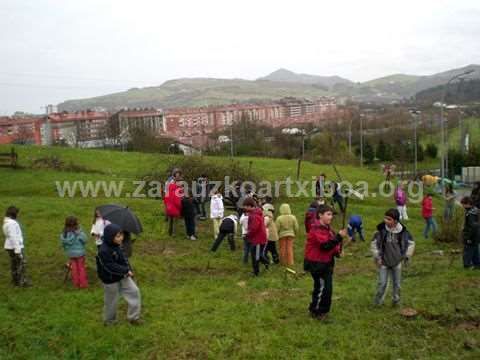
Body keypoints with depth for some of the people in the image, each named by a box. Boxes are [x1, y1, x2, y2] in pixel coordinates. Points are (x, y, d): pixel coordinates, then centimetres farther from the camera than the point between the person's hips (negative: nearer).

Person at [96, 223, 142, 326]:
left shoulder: (116, 246, -3)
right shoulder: (104, 251, -30)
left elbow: (123, 258, 8)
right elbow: (111, 267, -30)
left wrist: (128, 270, -4)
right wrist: (126, 270, -24)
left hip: (122, 276, 8)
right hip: (110, 280, -8)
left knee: (134, 291, 7)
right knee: (111, 301, 11)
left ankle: (133, 317, 20)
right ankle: (109, 320, 37)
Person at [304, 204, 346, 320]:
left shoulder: (327, 228, 11)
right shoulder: (317, 229, -20)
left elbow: (331, 244, 21)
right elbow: (325, 246, -28)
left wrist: (337, 251, 3)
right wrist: (339, 237, -31)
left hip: (326, 263, 10)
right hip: (317, 264, -10)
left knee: (327, 287, 16)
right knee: (322, 287, -6)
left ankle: (323, 310, 30)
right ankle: (316, 311, 8)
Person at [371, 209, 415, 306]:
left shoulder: (402, 231, -13)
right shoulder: (381, 230, -17)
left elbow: (411, 243, 4)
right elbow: (374, 244, -6)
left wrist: (407, 256, 2)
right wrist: (377, 257, -6)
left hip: (397, 262, 2)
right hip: (384, 262, -2)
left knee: (397, 283, 15)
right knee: (382, 283, 0)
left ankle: (396, 300, 33)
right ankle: (378, 302, 17)